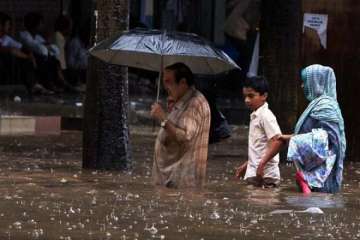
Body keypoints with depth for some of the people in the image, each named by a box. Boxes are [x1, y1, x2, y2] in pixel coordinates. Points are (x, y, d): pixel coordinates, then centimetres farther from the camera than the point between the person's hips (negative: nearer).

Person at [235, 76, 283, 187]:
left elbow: (278, 141, -23)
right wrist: (246, 165, 22)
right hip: (253, 174, 9)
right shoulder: (255, 116, 16)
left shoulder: (266, 116, -13)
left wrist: (262, 164, -25)